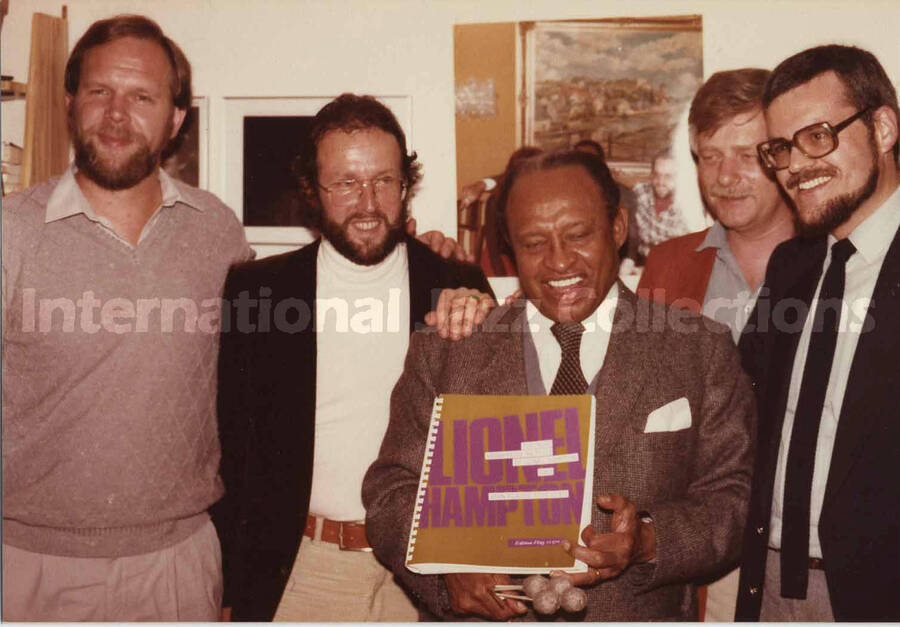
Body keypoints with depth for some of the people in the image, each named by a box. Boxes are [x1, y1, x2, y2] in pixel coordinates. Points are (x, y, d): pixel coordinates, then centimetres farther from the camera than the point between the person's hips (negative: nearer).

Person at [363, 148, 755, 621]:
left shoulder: (702, 351, 5)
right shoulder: (444, 351, 6)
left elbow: (735, 498, 4)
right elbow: (390, 492, 4)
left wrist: (648, 541, -14)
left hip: (637, 615, -1)